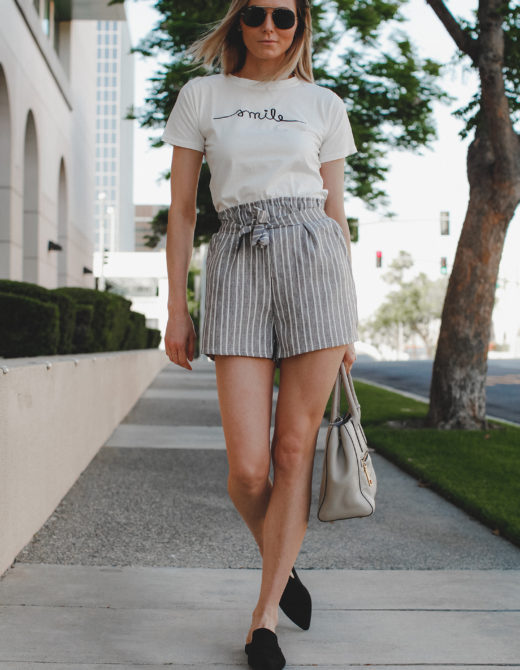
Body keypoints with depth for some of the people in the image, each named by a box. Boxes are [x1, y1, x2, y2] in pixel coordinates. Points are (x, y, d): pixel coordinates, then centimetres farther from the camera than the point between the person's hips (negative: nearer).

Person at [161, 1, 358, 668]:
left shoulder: (323, 106, 13)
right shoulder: (201, 96, 11)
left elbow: (336, 213, 13)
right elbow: (182, 209, 9)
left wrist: (348, 318, 10)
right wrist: (176, 308, 4)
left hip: (313, 261, 1)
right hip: (237, 267, 0)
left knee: (295, 449, -2)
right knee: (248, 467, -7)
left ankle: (264, 616, 11)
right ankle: (279, 563, 26)